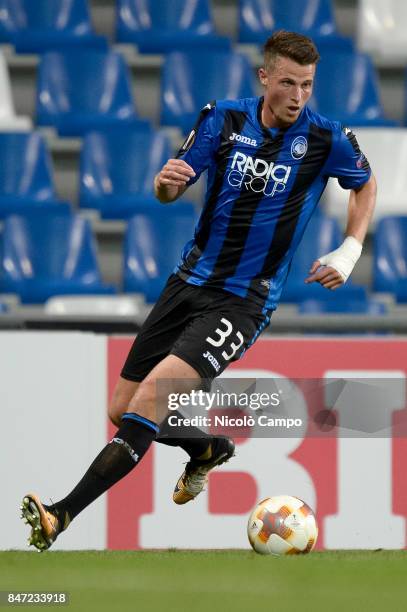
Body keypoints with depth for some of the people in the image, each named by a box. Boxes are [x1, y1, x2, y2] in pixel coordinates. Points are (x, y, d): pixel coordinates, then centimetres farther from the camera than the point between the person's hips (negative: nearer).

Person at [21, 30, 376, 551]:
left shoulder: (327, 139, -7)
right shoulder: (224, 118, -2)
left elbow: (366, 185, 14)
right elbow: (169, 193, 3)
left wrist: (348, 253, 2)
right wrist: (166, 181, -22)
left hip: (243, 302, -4)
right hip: (189, 281, 5)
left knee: (153, 393, -24)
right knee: (123, 412, 9)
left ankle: (62, 516, -29)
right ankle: (208, 450, 41)